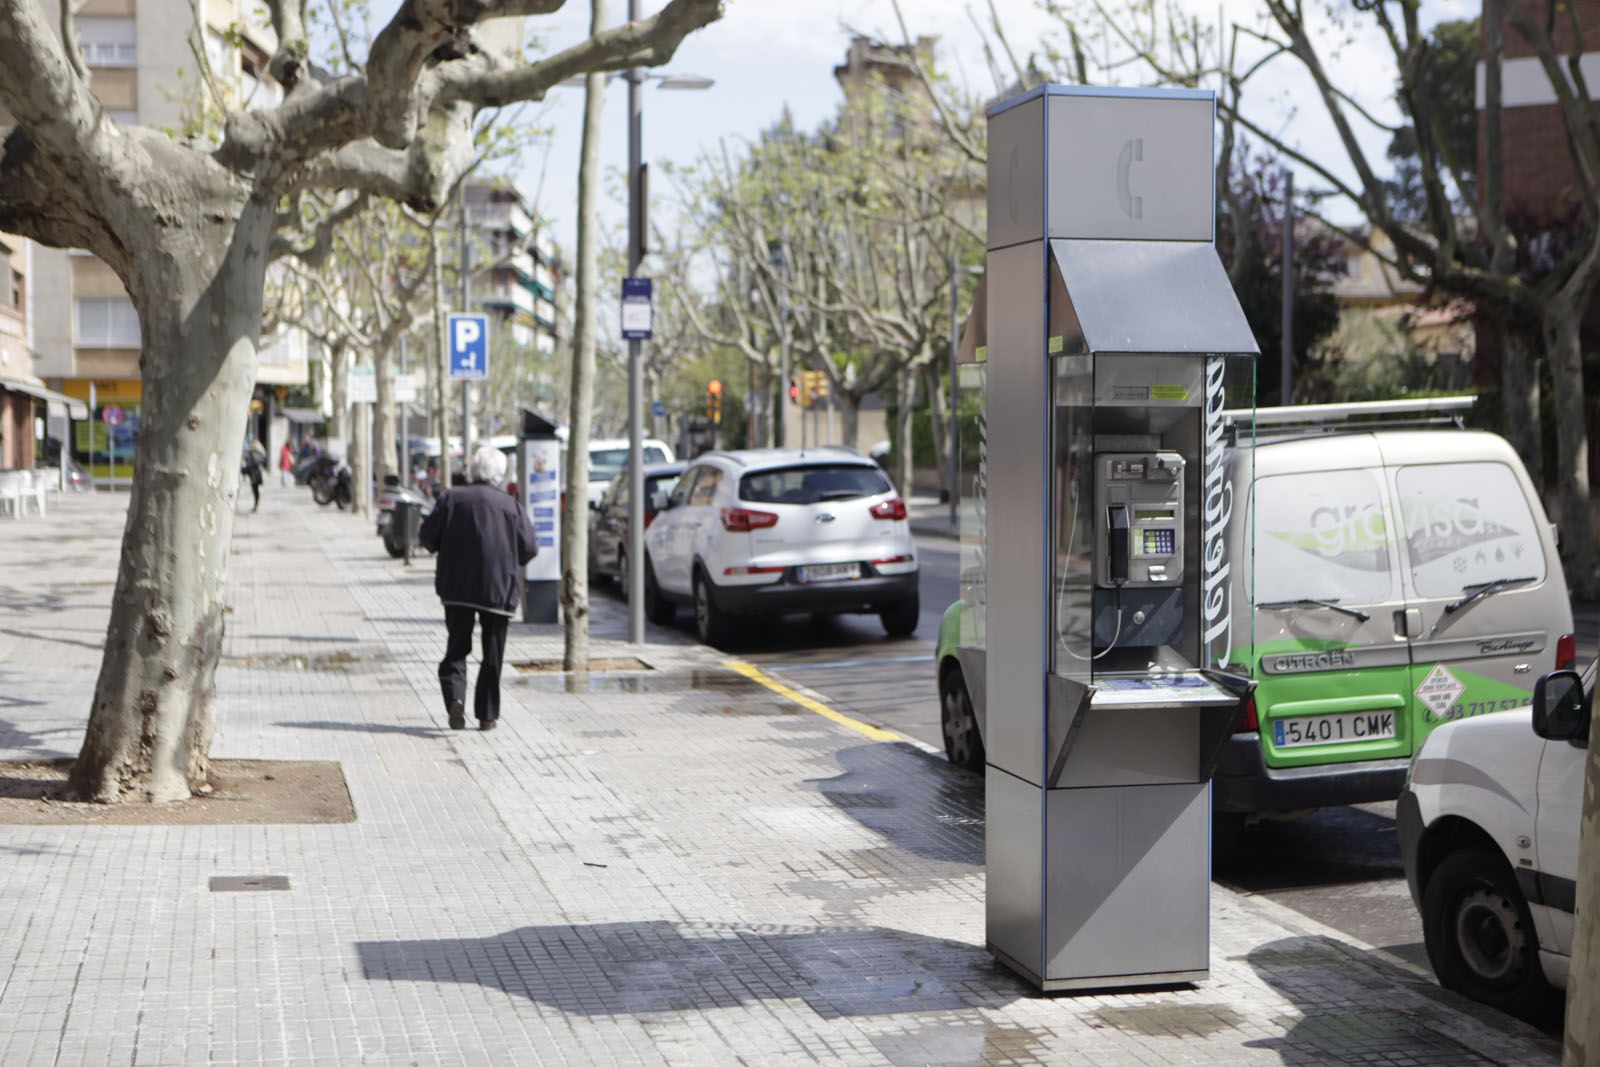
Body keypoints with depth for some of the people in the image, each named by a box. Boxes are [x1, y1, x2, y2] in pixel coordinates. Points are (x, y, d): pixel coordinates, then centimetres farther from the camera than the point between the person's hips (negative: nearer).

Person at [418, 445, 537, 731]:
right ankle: (487, 715, 8)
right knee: (492, 654, 9)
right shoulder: (510, 505, -1)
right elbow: (528, 548, -2)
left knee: (456, 647, 9)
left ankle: (455, 698, -15)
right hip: (498, 589, -1)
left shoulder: (451, 498, 1)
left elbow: (427, 536, 0)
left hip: (456, 587, 1)